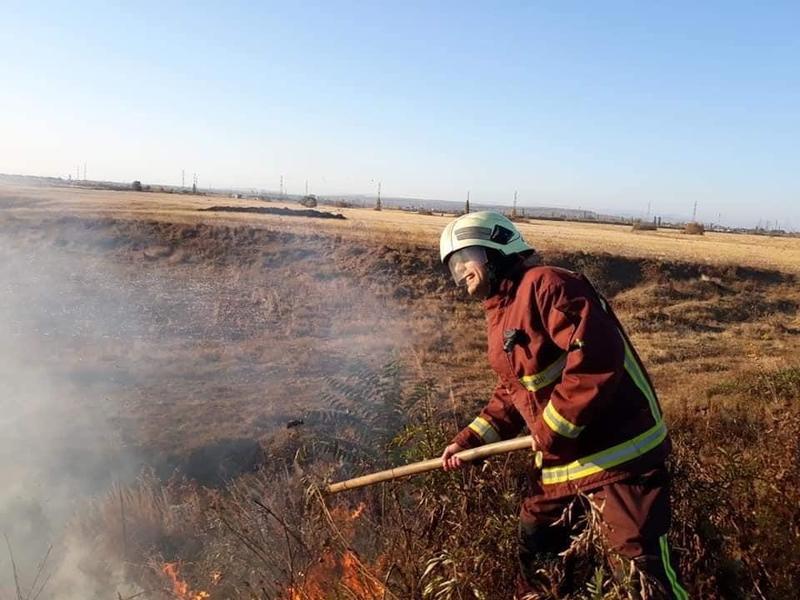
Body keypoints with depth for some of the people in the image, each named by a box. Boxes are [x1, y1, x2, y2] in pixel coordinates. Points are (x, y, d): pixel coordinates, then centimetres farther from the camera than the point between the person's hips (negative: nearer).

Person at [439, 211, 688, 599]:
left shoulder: (545, 285, -18)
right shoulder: (498, 316, 13)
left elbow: (597, 356, -29)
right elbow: (510, 395, 20)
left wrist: (554, 428, -22)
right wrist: (469, 441, 11)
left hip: (617, 449, -9)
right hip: (557, 459, 10)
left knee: (647, 560, -1)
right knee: (533, 545, 22)